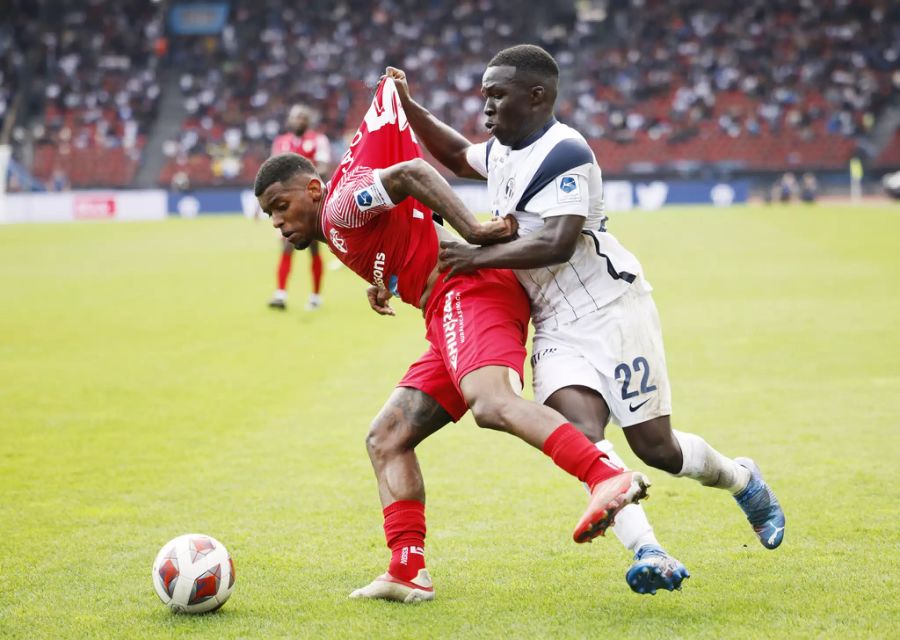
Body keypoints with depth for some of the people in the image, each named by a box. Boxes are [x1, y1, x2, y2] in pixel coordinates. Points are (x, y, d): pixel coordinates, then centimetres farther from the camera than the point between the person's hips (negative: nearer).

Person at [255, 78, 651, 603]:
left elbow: (411, 172, -14)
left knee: (492, 406, -35)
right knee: (386, 439, 9)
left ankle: (609, 479, -52)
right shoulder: (337, 237, 29)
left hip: (470, 291, -10)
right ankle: (409, 573, 0)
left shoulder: (341, 205, 0)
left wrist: (471, 232, -23)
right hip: (450, 315, 10)